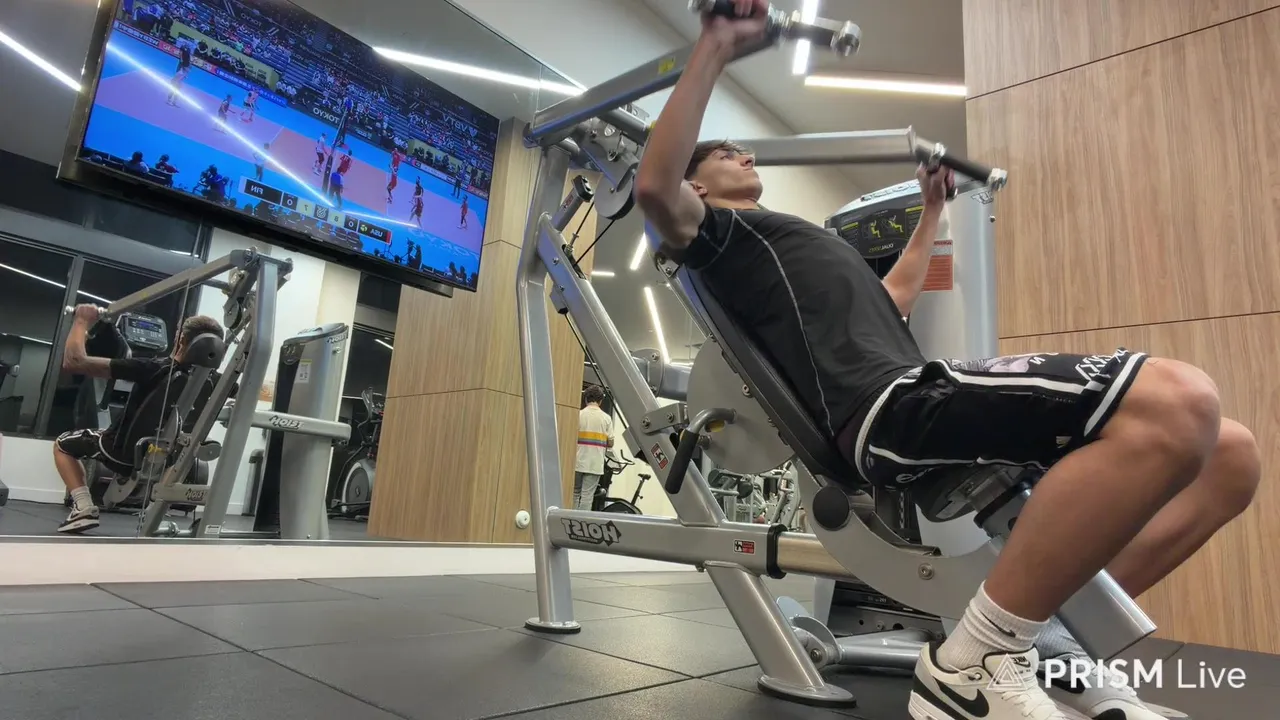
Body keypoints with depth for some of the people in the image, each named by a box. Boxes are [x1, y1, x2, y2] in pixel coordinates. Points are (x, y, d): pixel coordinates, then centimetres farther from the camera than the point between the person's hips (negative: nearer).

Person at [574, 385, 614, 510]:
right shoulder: (606, 418, 0)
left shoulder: (578, 414, -2)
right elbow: (610, 443, -1)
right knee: (587, 495, 1)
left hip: (577, 462, 1)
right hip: (595, 464, -1)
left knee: (575, 493, 14)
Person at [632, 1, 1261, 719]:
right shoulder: (718, 231, 11)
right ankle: (975, 661, -20)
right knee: (1176, 404, -30)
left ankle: (1051, 637, 6)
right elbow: (654, 184, -12)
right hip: (888, 407, -9)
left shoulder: (802, 237, 38)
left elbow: (893, 298, 50)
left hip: (920, 390, 9)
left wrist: (933, 210, 56)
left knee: (1229, 454, 4)